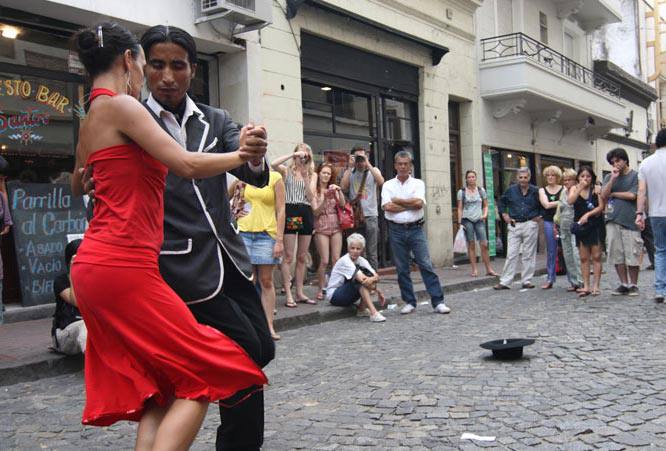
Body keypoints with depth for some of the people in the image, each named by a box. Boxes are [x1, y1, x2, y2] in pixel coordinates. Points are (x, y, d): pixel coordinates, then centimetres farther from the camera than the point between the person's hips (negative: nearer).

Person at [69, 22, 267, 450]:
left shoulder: (90, 118, 19)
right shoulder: (119, 105, -9)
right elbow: (188, 165, -16)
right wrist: (242, 155, 0)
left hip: (97, 266, 10)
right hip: (122, 266, -10)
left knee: (159, 389, 12)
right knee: (203, 376, -4)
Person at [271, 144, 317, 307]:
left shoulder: (312, 175, 14)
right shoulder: (287, 171, 6)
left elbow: (311, 197, 0)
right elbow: (273, 164, -17)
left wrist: (305, 177, -10)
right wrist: (292, 155, -13)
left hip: (306, 213, 4)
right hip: (290, 212, -4)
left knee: (302, 257, 9)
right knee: (288, 256, -4)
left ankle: (300, 293, 17)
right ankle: (288, 295, -2)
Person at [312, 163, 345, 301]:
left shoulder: (333, 189, 14)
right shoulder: (314, 191, 1)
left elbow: (342, 204, 0)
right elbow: (315, 211, -5)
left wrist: (339, 191, -14)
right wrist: (325, 198, -17)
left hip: (336, 226, 4)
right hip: (321, 227, -4)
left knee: (336, 260, 0)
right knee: (324, 261, -7)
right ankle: (321, 289, 3)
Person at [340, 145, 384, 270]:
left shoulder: (374, 170, 8)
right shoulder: (349, 172, 9)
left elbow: (381, 182, -14)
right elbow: (343, 187, -9)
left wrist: (368, 164, -14)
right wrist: (350, 167, -7)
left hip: (371, 216, -1)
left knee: (371, 253, 0)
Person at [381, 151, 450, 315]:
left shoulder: (418, 183, 6)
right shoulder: (388, 185, 7)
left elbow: (419, 203, -12)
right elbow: (387, 207, -9)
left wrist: (397, 201, -5)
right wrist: (411, 205, -6)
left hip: (416, 229, -1)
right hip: (396, 230, 1)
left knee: (426, 265, -4)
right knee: (402, 269, 6)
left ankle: (438, 302, -2)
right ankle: (409, 302, 16)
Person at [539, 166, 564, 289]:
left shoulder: (563, 189, 4)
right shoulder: (542, 190, 11)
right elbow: (546, 205, -3)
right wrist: (561, 202, -8)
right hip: (549, 222, 2)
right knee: (551, 251, 4)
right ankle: (550, 279, 10)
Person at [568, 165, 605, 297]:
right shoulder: (574, 189, 7)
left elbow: (601, 207, -5)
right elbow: (570, 201, -11)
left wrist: (587, 214, -16)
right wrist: (580, 188, -15)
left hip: (595, 225, -2)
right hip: (580, 226, 2)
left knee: (596, 257, -2)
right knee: (584, 258, 4)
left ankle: (596, 286, 1)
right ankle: (586, 286, 6)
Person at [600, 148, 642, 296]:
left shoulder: (635, 176, 3)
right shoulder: (609, 177, 15)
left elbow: (632, 195, -7)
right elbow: (604, 195, 2)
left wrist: (613, 194, 3)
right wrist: (613, 178, -6)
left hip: (630, 220, -4)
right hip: (612, 221, 4)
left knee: (632, 256, -2)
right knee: (617, 255, 4)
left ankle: (633, 285, 10)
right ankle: (624, 284, 14)